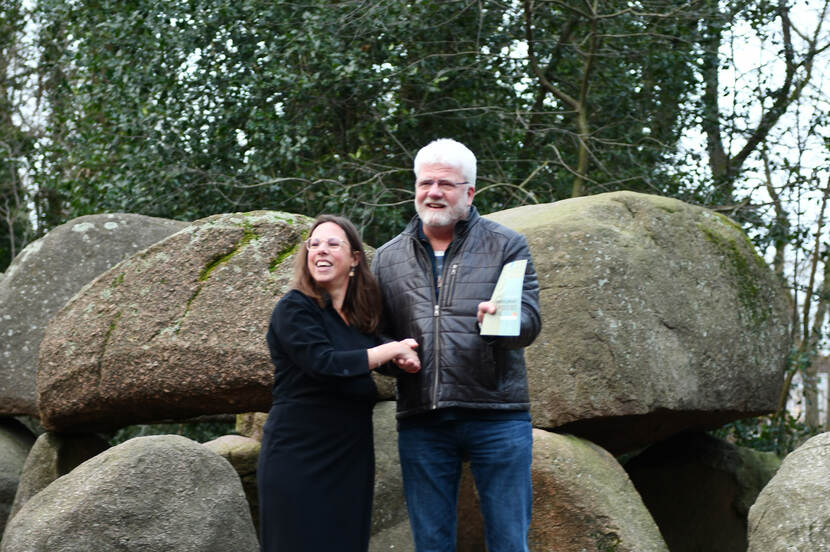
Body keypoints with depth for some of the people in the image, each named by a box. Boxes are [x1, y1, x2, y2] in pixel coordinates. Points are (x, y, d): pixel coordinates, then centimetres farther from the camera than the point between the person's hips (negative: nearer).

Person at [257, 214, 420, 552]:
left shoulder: (361, 315, 11)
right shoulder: (295, 309, -9)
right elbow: (323, 363, -22)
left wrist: (402, 359, 0)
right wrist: (392, 350, -13)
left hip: (351, 459, 6)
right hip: (299, 460, -6)